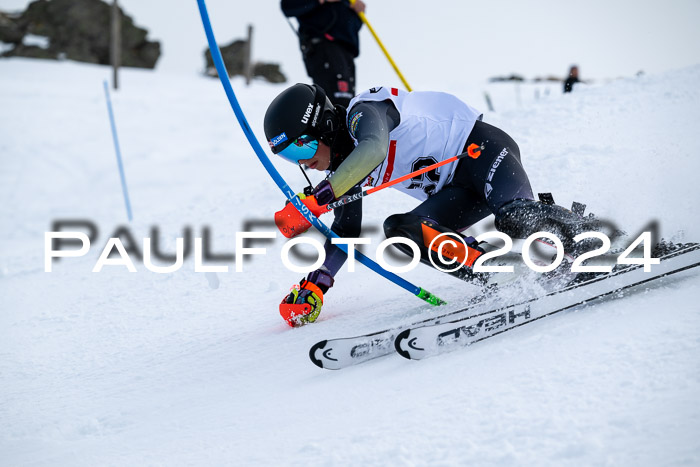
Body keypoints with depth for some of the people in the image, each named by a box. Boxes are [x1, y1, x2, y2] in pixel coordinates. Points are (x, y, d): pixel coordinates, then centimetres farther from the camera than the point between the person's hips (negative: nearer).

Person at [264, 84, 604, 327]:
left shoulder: (362, 113, -20)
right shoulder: (343, 167, 8)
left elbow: (373, 149, -43)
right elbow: (346, 232, 15)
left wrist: (315, 200, -46)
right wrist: (313, 287, 7)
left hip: (480, 147, -9)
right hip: (458, 188, 9)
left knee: (515, 219, -37)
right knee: (402, 231, -18)